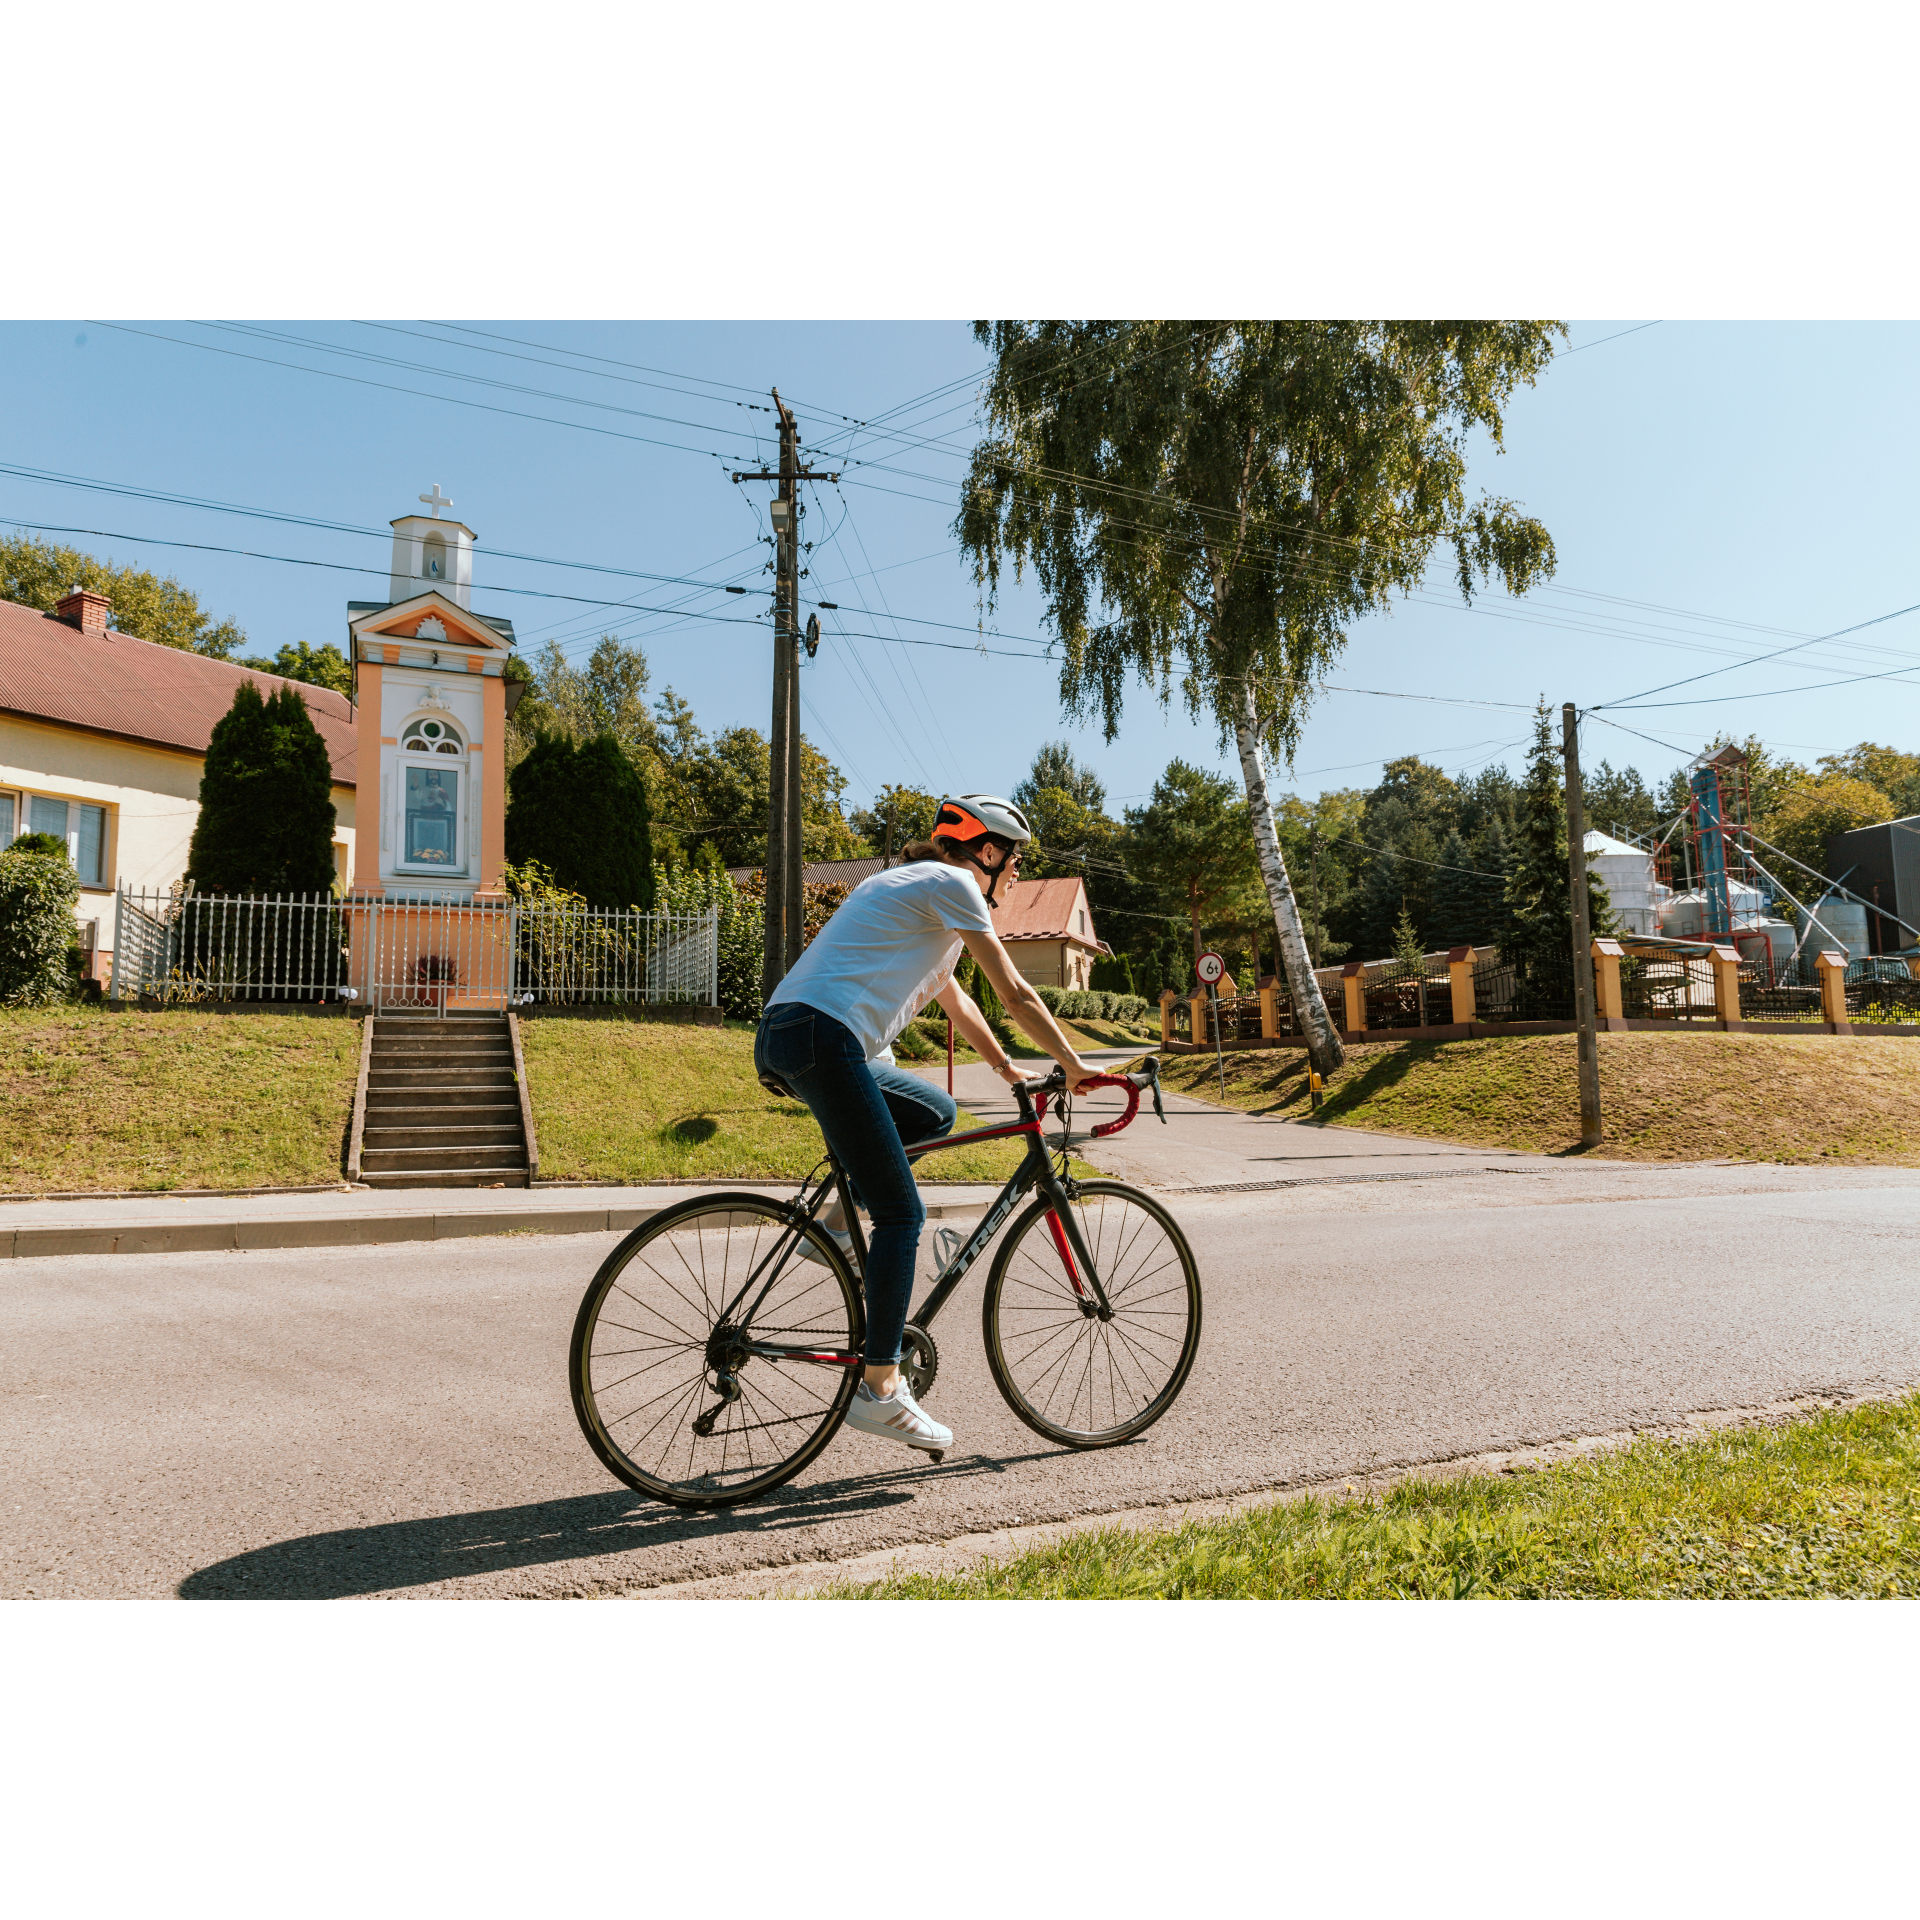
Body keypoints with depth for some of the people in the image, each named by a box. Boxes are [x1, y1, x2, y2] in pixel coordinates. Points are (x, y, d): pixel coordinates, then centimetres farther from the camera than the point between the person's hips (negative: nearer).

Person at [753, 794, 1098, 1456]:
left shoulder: (912, 885, 29)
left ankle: (837, 1224, 13)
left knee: (934, 1111, 24)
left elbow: (955, 999, 37)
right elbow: (1015, 994, 1)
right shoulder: (950, 883, 0)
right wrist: (1075, 1067, 12)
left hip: (785, 1035, 10)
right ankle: (879, 1388, -2)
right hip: (822, 1036, -10)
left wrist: (1004, 1066, 42)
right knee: (902, 1213, -6)